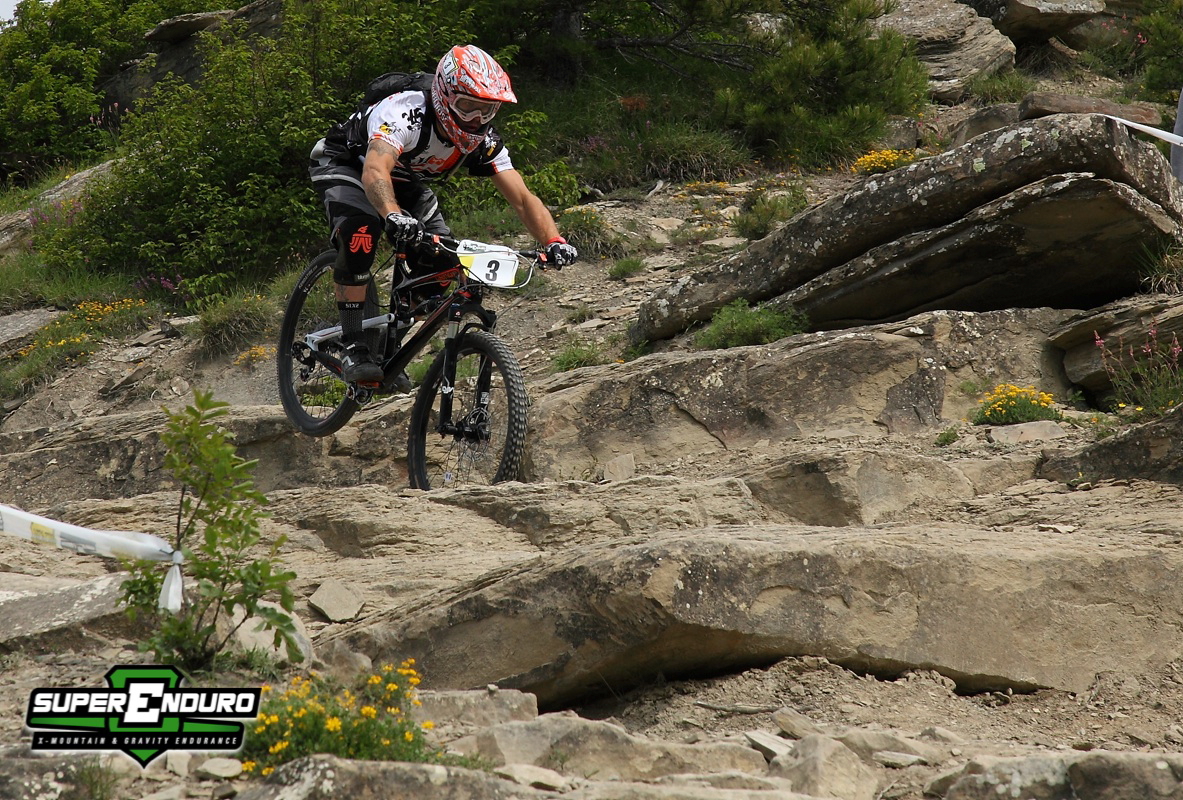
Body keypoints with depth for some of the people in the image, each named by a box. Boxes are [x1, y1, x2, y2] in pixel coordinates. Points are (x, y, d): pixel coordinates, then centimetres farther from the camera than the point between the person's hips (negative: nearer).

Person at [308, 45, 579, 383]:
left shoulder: (484, 141, -20)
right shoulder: (406, 114, -39)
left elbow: (522, 199, -21)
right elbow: (375, 171, -56)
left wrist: (554, 242, -40)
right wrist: (393, 215, -77)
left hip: (404, 180, 6)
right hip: (342, 164, -6)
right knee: (361, 230, -36)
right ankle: (352, 346, -30)